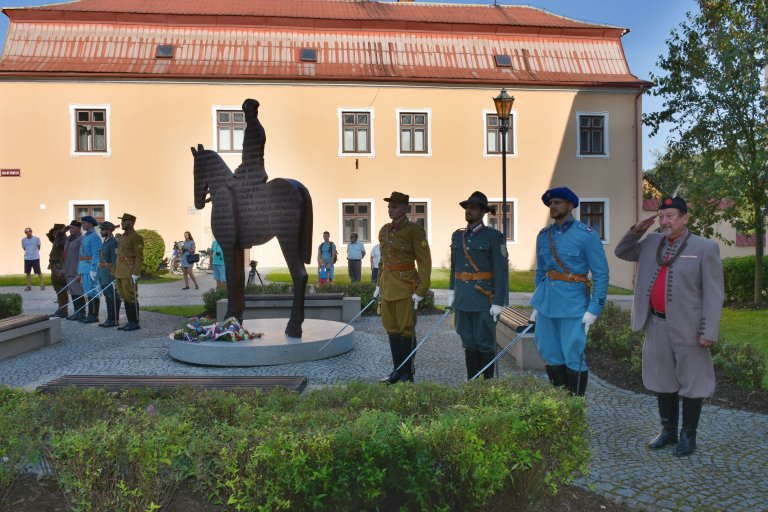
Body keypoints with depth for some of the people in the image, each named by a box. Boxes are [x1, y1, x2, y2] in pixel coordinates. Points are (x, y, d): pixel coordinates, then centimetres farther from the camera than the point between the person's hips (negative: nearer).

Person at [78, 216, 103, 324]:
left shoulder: (94, 237, -12)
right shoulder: (85, 236, 17)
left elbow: (96, 255, -17)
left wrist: (93, 270, -22)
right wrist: (80, 270, 19)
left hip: (91, 267, -10)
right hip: (84, 268, 10)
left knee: (93, 292, -6)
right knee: (88, 292, 12)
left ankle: (95, 316, -2)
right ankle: (90, 314, 18)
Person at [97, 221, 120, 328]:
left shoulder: (114, 242, -14)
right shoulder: (105, 242, 16)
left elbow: (115, 259, -19)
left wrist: (114, 274, -22)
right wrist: (100, 273, 19)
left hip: (111, 273, -10)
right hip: (104, 274, 10)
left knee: (113, 297, -5)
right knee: (107, 296, 13)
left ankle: (115, 320, -1)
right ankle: (110, 319, 19)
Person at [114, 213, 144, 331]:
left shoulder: (136, 237, -11)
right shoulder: (123, 236, 16)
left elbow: (140, 257, -15)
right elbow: (120, 254, 19)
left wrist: (136, 273, -21)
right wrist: (116, 272, 16)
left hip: (130, 273, -9)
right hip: (121, 272, 9)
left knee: (131, 297, -5)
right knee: (125, 297, 10)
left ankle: (135, 323, 1)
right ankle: (130, 322, 16)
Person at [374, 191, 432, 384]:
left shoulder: (414, 230, -11)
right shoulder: (384, 231, 10)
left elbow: (424, 262, -12)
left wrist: (421, 291, -17)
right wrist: (379, 285, 17)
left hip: (406, 286, -7)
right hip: (388, 286, 7)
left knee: (406, 330, 0)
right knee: (391, 329, 10)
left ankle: (408, 374, 12)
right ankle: (397, 371, 22)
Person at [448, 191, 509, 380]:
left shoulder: (494, 236, -8)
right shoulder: (457, 236, 9)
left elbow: (502, 271, -10)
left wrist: (498, 303, -13)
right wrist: (451, 291, 11)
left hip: (484, 299, -5)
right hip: (463, 299, 5)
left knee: (485, 343, 1)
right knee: (469, 342, 11)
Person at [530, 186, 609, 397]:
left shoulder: (586, 235, -7)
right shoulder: (543, 235, 9)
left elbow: (601, 274, -8)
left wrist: (593, 310, -12)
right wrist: (536, 306, 16)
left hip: (573, 306, -5)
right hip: (546, 304, 6)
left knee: (573, 358, -1)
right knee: (551, 356, 11)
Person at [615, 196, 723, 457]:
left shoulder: (705, 247, -7)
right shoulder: (652, 242, 8)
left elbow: (713, 293, -9)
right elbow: (622, 252, 20)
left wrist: (709, 331, -13)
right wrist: (636, 230, 3)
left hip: (687, 327, -5)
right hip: (657, 325, 5)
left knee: (691, 381, 7)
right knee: (663, 379, 15)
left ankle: (688, 435, 22)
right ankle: (668, 431, 29)